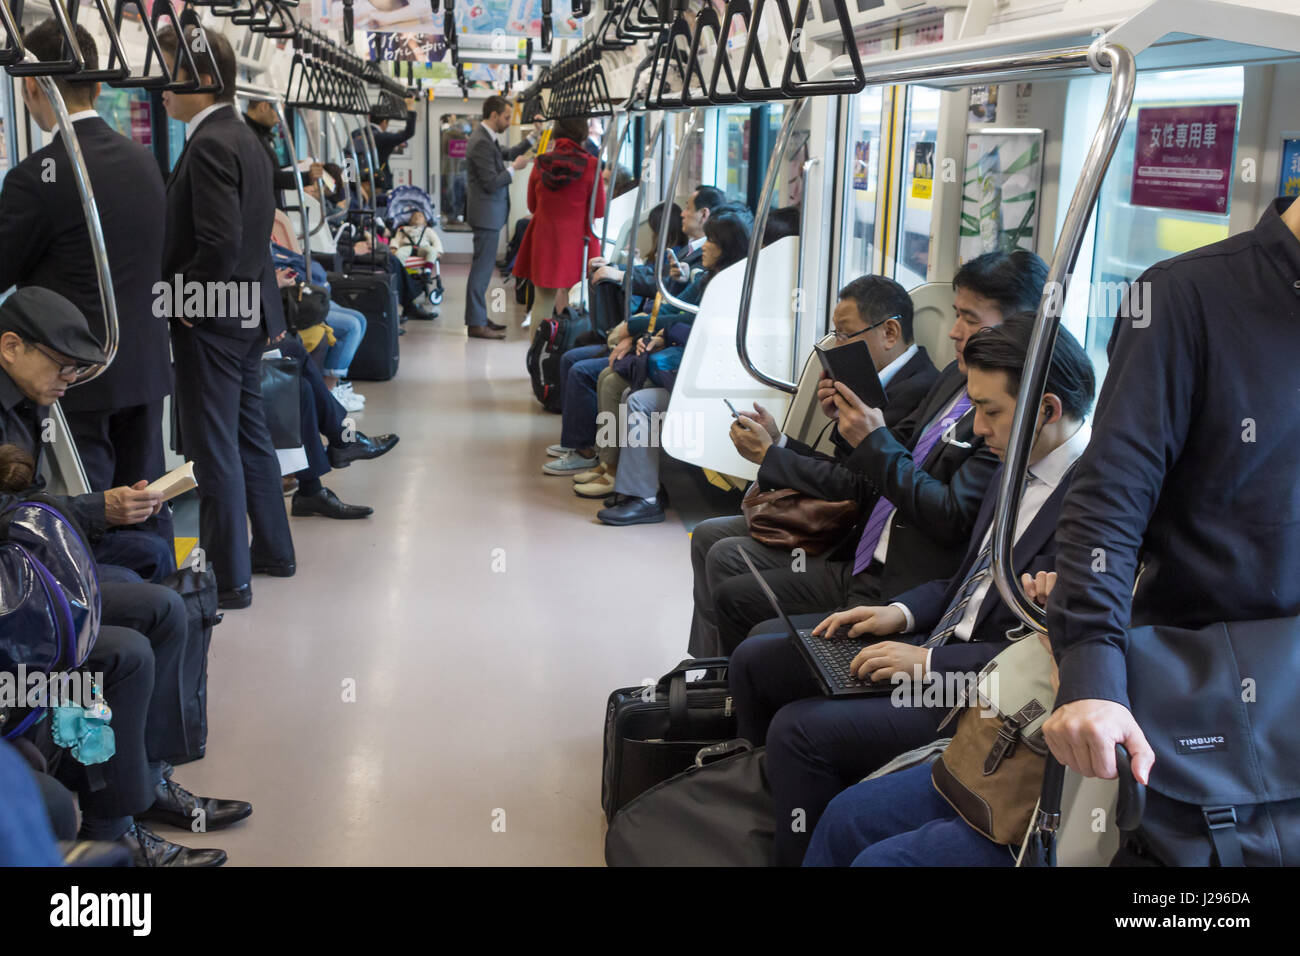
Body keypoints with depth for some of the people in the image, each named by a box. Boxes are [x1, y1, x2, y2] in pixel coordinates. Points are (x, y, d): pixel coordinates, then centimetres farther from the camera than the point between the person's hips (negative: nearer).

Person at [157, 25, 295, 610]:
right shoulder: (245, 140, 12)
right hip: (248, 317, 10)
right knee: (250, 436, 19)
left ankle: (229, 579, 7)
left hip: (210, 321, -10)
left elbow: (221, 245, -26)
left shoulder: (210, 145, -18)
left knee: (214, 451, -2)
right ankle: (273, 550, 31)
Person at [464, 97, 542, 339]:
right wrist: (515, 168, -11)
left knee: (483, 265, 16)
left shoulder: (487, 139, 11)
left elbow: (508, 154, 23)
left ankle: (478, 317, 25)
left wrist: (534, 136, 15)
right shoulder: (481, 142, -21)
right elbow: (492, 183, -24)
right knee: (482, 266, -6)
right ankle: (476, 324, -2)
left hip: (490, 212, 11)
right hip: (487, 213, -11)